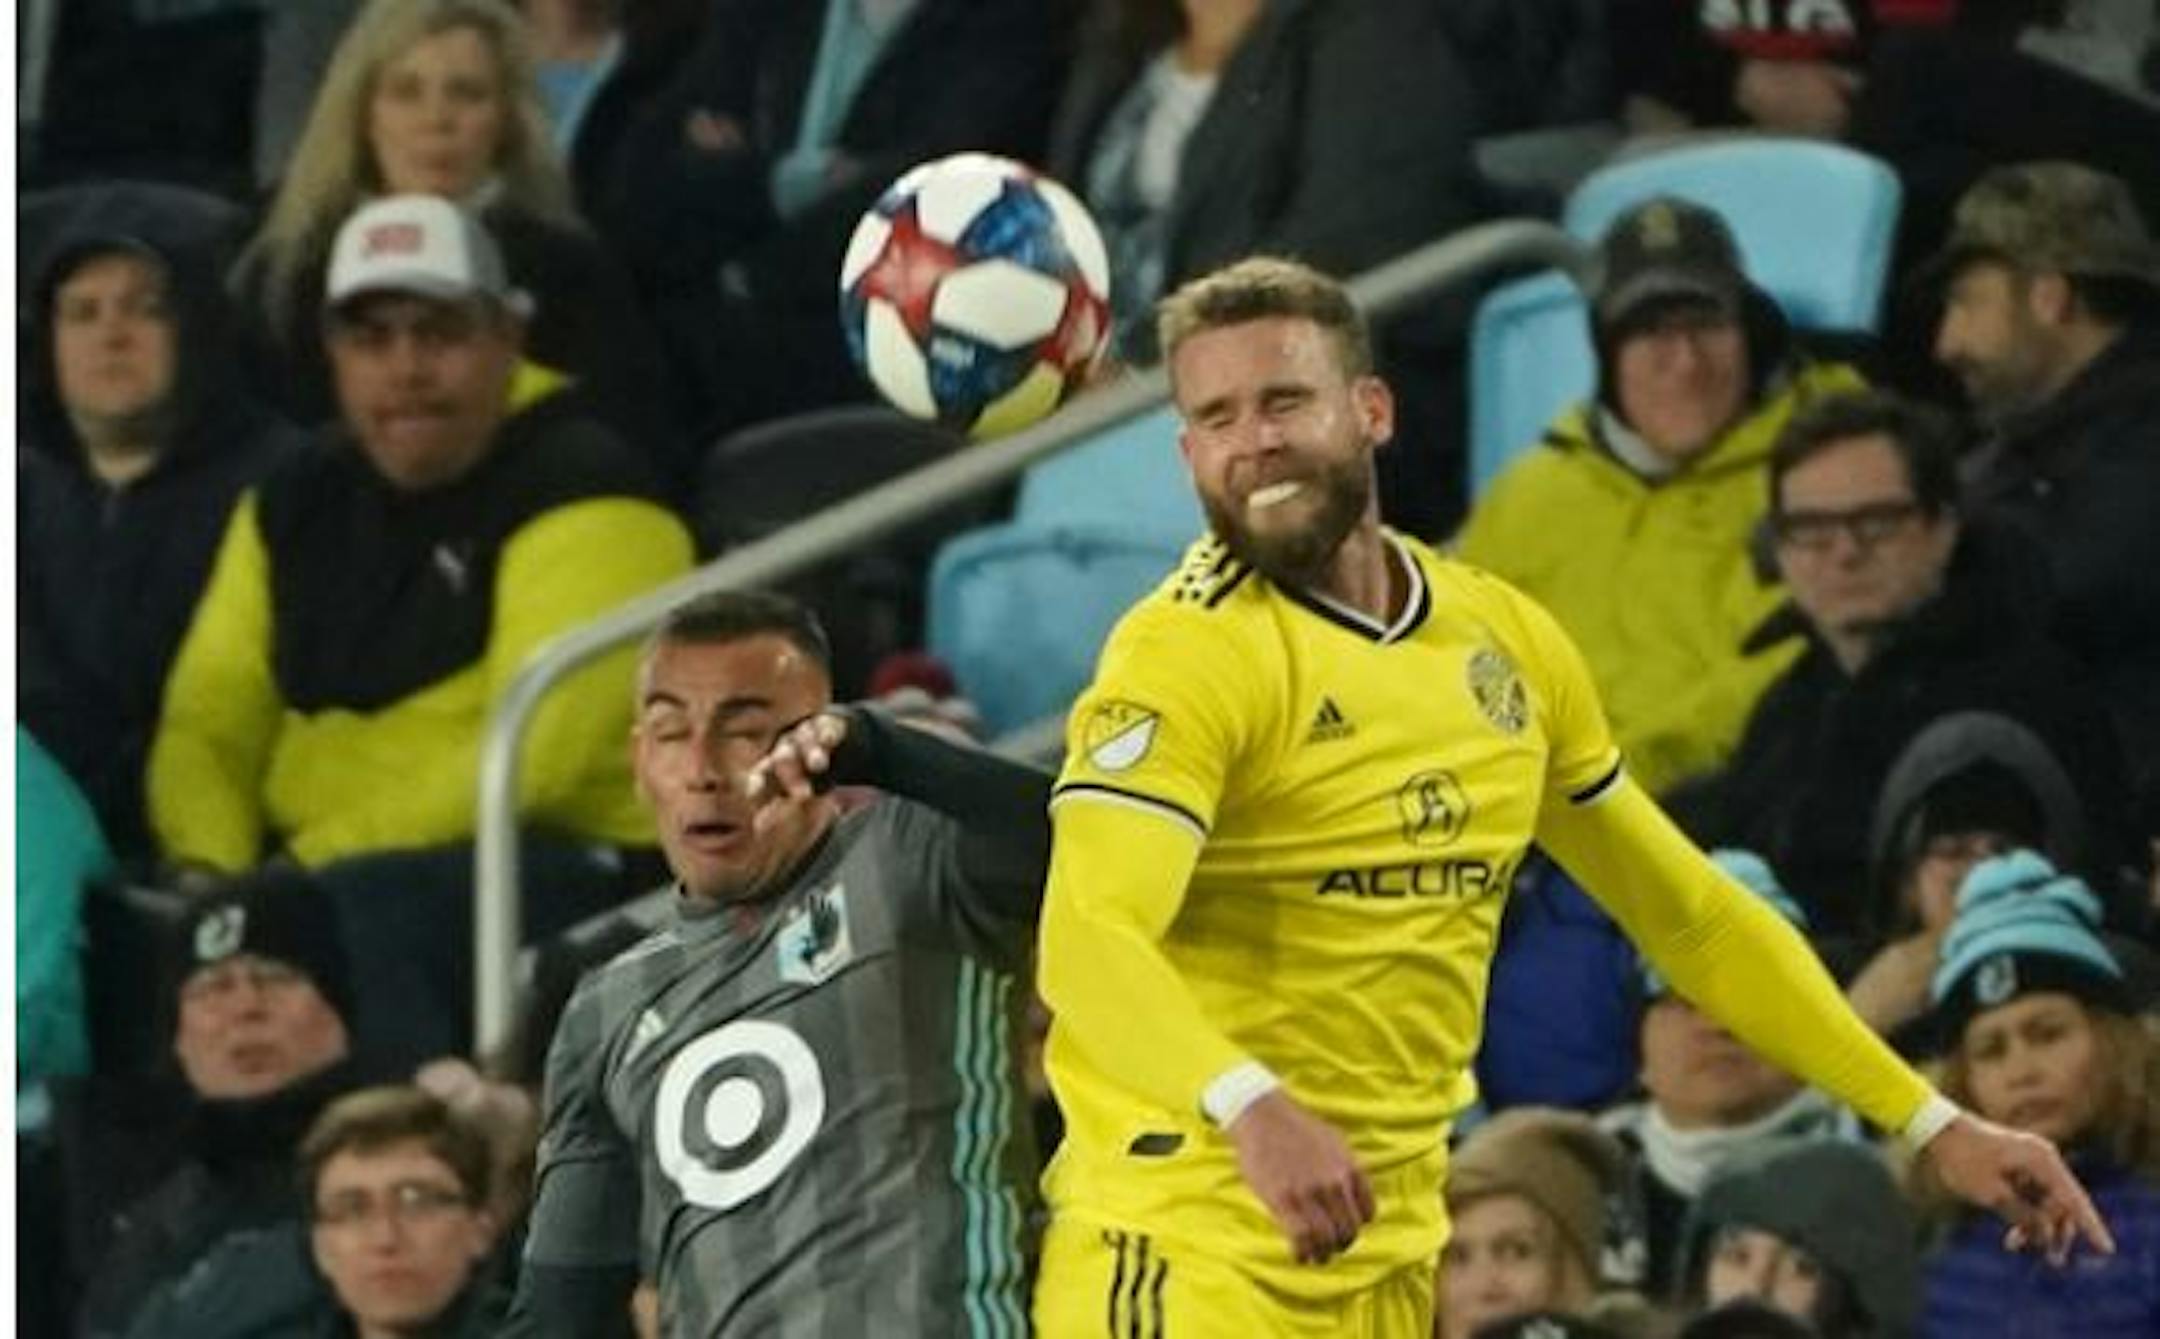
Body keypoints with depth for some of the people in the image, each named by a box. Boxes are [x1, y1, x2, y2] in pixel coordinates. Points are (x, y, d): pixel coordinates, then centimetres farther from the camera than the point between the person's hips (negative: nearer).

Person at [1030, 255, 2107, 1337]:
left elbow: (1693, 918, 19)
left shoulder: (1509, 645, 9)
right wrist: (1249, 1109, -45)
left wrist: (1932, 1125, 16)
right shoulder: (1188, 652, -11)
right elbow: (1086, 944, -26)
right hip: (1187, 1249, -6)